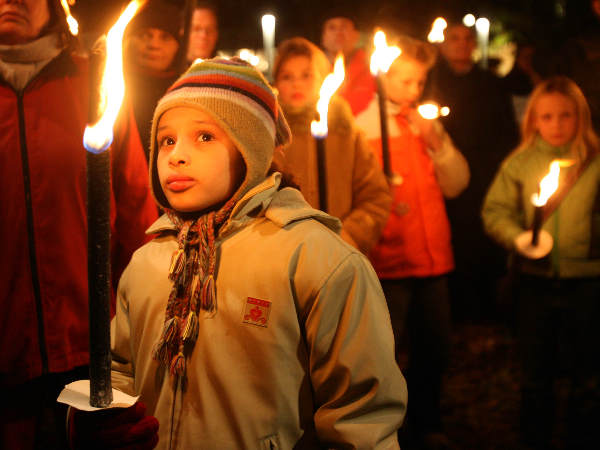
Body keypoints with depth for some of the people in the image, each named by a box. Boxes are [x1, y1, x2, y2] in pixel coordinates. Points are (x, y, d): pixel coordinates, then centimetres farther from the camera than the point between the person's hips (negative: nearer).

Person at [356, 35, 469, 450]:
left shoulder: (428, 125, 14)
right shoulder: (361, 128, -2)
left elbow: (456, 185, 10)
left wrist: (438, 144, -5)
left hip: (433, 258, 5)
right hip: (388, 261, -5)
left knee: (434, 349, 12)